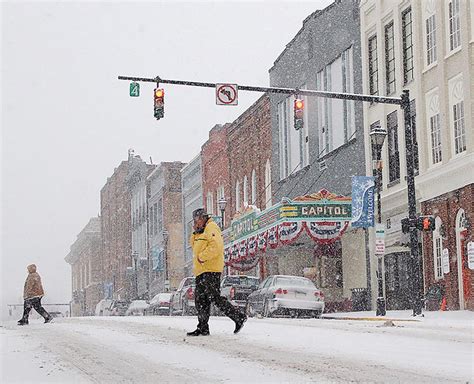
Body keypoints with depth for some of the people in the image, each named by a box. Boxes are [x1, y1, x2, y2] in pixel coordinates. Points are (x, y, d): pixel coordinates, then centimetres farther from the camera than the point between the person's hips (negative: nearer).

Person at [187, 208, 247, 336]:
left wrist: (202, 256, -19)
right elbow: (194, 244, 29)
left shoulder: (211, 228, -9)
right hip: (201, 272, 10)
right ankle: (203, 328, 12)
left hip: (210, 270, -10)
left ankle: (239, 317, -8)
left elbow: (216, 246, -21)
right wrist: (195, 233, 12)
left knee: (214, 297, -13)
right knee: (200, 300, 9)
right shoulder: (202, 231, 23)